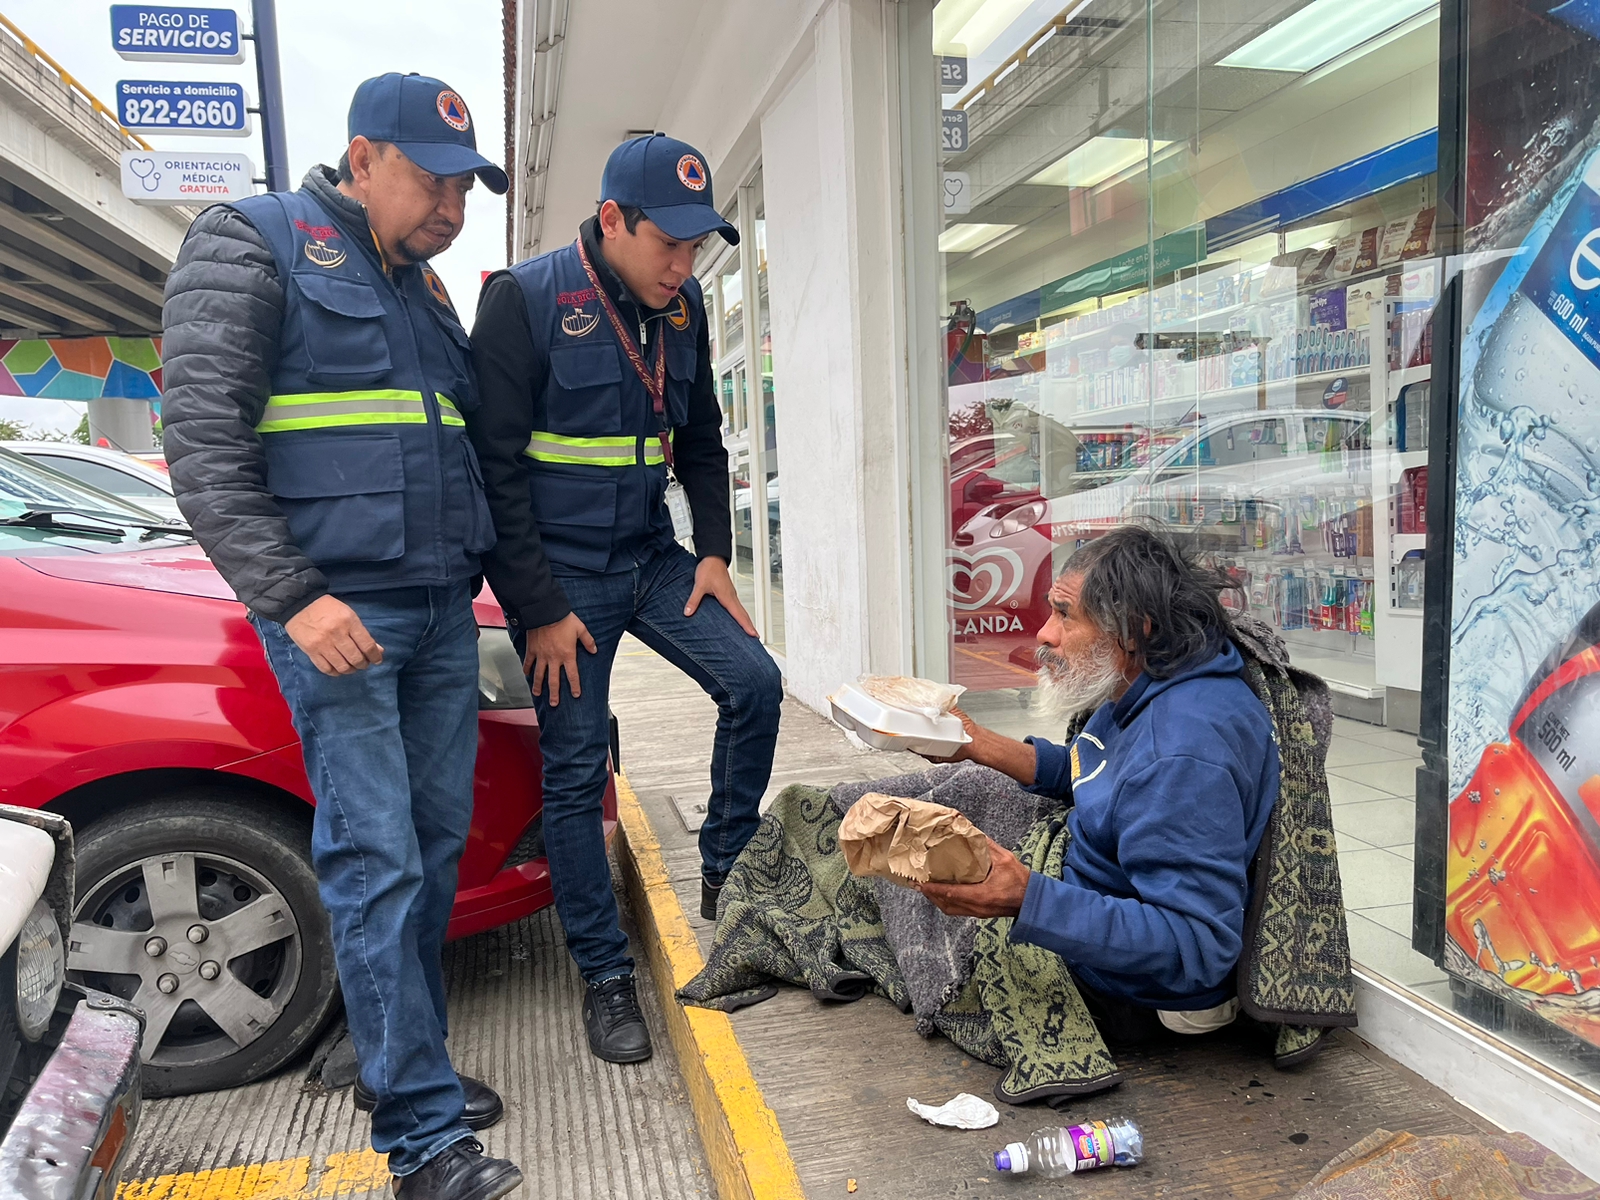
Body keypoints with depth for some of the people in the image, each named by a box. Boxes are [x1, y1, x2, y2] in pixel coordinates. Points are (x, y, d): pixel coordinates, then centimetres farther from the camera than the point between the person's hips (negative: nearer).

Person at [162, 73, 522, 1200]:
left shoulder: (424, 288, 20)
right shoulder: (252, 244, -1)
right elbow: (202, 435, -10)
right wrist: (292, 597, -18)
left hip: (442, 608, 7)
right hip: (337, 610, -7)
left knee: (437, 843, 9)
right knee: (376, 862, -7)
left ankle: (404, 1058, 25)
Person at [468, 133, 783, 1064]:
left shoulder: (683, 306, 5)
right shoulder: (526, 299, -13)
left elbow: (702, 444, 15)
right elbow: (493, 465, -14)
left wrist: (713, 553, 3)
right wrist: (540, 610, -16)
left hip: (650, 554, 6)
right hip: (560, 573, -5)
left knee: (755, 681, -9)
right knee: (577, 773, -1)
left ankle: (724, 876, 12)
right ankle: (606, 977, 14)